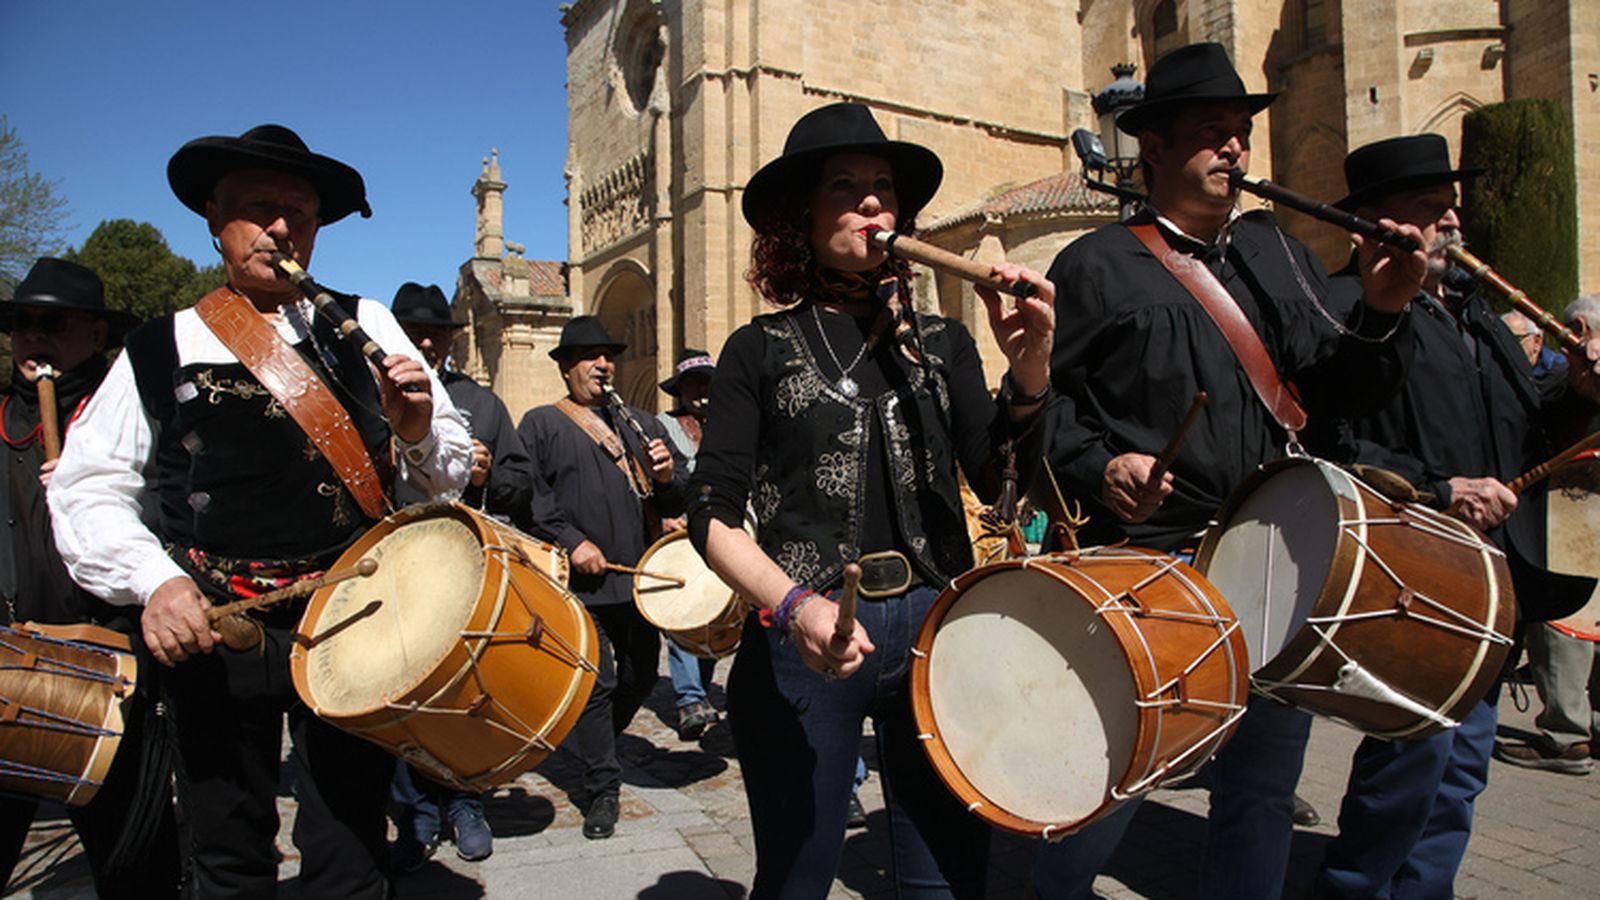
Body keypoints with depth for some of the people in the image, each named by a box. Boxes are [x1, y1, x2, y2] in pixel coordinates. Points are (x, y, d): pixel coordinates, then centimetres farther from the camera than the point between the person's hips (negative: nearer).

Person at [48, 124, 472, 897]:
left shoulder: (364, 327, 6)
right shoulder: (158, 350, 3)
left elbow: (447, 473, 5)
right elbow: (86, 487, 3)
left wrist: (417, 429, -17)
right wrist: (152, 581, -13)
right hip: (213, 634, 1)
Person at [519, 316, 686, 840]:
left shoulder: (642, 425, 18)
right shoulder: (541, 425, 5)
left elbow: (675, 506, 17)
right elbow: (526, 493, -7)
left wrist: (669, 477, -6)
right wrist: (571, 541, -16)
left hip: (642, 580, 5)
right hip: (584, 580, -5)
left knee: (640, 678, 14)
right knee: (596, 685, -4)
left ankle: (593, 748, 40)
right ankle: (602, 790, 11)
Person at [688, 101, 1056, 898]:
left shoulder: (941, 343, 10)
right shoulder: (760, 349, 3)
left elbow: (1002, 481, 0)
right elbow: (712, 513, -3)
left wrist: (1030, 374, -18)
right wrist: (792, 605, -21)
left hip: (933, 629, 2)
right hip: (806, 641, -2)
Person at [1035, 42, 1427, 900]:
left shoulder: (1277, 252, 14)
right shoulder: (1096, 265, 0)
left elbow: (1332, 388, 9)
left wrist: (1380, 313, -8)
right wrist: (1098, 468, -18)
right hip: (1147, 564, -5)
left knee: (1264, 790, 14)